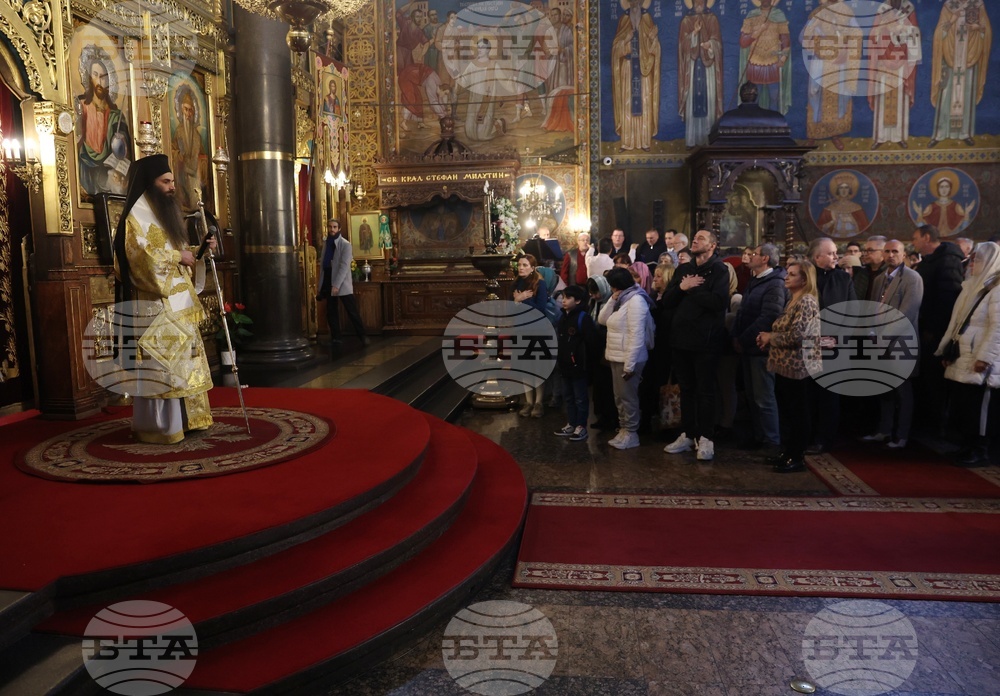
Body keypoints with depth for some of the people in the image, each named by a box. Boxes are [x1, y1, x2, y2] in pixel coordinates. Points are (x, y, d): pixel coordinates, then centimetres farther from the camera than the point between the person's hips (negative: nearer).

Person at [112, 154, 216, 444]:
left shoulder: (167, 213, 19)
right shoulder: (136, 216, -9)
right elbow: (143, 257, -22)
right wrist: (178, 256, -13)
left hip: (178, 303, 9)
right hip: (154, 305, -9)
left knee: (182, 361, 10)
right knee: (158, 366, -7)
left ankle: (185, 418, 17)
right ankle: (157, 426, -1)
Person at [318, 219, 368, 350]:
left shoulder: (345, 244, -7)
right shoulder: (326, 244, 13)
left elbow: (344, 266, -15)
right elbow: (323, 264, 14)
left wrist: (336, 285, -23)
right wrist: (321, 285, 9)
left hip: (342, 284, -6)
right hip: (328, 282, 6)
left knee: (352, 312, -4)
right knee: (331, 313, 8)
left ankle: (362, 336, 5)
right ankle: (336, 338, 16)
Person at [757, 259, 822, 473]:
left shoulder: (807, 302, -15)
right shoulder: (793, 301, 16)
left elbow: (796, 335, -23)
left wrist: (770, 337, -11)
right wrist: (768, 337, 3)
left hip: (798, 365, -10)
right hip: (786, 364, 10)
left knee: (798, 413, 0)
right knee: (786, 412, 15)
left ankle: (797, 458, 8)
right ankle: (788, 452, 25)